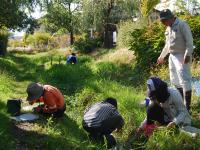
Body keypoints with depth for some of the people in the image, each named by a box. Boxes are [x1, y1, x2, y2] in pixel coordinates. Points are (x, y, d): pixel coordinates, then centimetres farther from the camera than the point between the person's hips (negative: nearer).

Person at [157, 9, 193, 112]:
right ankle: (182, 100, 31)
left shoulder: (182, 25, -11)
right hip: (172, 56, 9)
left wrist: (187, 55, -26)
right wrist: (162, 56, 31)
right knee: (175, 80, 15)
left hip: (182, 56, -9)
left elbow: (189, 41, -17)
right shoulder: (168, 28, 15)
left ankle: (187, 107, -8)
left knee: (184, 80, -10)